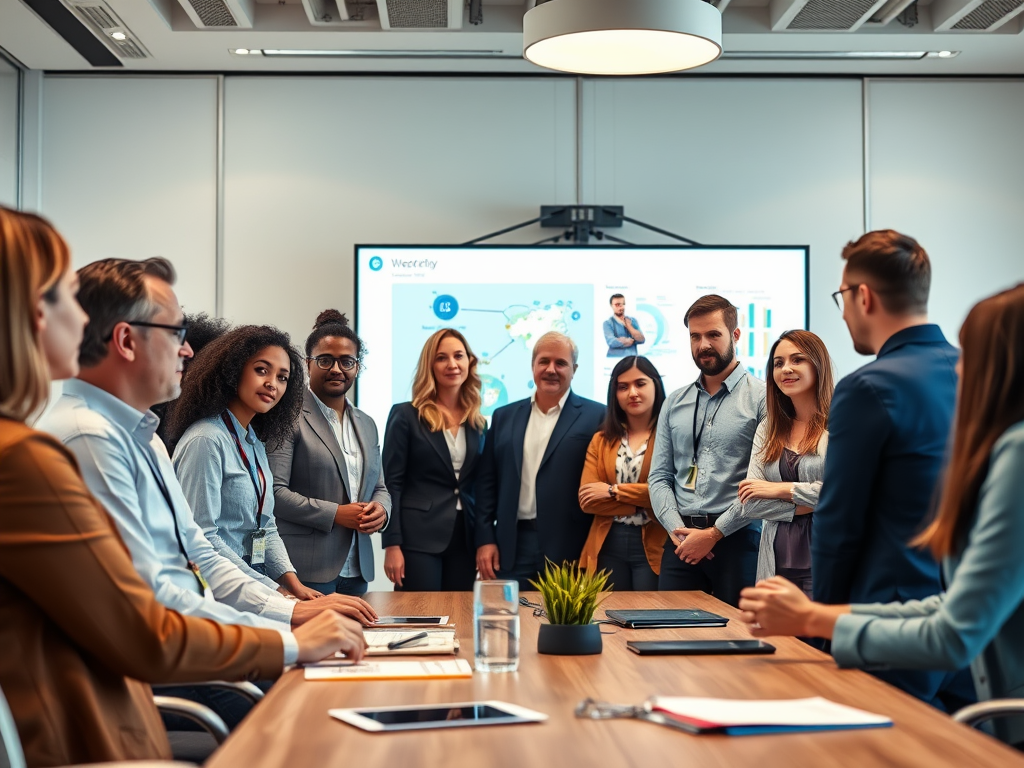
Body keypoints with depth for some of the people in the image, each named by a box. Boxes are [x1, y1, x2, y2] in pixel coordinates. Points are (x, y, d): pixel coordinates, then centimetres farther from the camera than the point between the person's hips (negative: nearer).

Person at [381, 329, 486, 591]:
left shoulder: (477, 422, 12)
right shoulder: (406, 415, -3)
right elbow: (391, 483, -7)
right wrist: (392, 544, -13)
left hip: (465, 537, 5)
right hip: (418, 537, -5)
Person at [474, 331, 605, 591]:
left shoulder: (596, 417, 0)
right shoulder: (504, 416, 12)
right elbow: (487, 482, 11)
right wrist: (485, 539, 3)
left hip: (569, 550, -3)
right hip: (510, 549, 3)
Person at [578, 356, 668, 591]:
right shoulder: (601, 441, 10)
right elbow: (587, 499, 1)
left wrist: (615, 491, -6)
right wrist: (642, 505, -11)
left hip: (653, 547, -4)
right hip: (607, 547, 4)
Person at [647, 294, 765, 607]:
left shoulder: (761, 398, -2)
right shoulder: (675, 403, 15)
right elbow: (659, 476, 12)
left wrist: (714, 533, -11)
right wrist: (677, 530, -4)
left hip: (737, 538, -4)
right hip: (680, 543, 4)